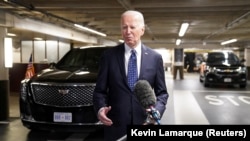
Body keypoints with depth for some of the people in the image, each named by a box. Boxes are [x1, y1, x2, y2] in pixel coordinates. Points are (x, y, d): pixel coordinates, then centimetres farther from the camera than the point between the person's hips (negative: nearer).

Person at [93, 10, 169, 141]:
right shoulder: (108, 56, -1)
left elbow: (162, 92, 5)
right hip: (115, 126, -1)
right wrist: (100, 108, -18)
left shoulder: (155, 57, 2)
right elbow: (100, 90, 1)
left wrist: (156, 111, -13)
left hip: (145, 124, 1)